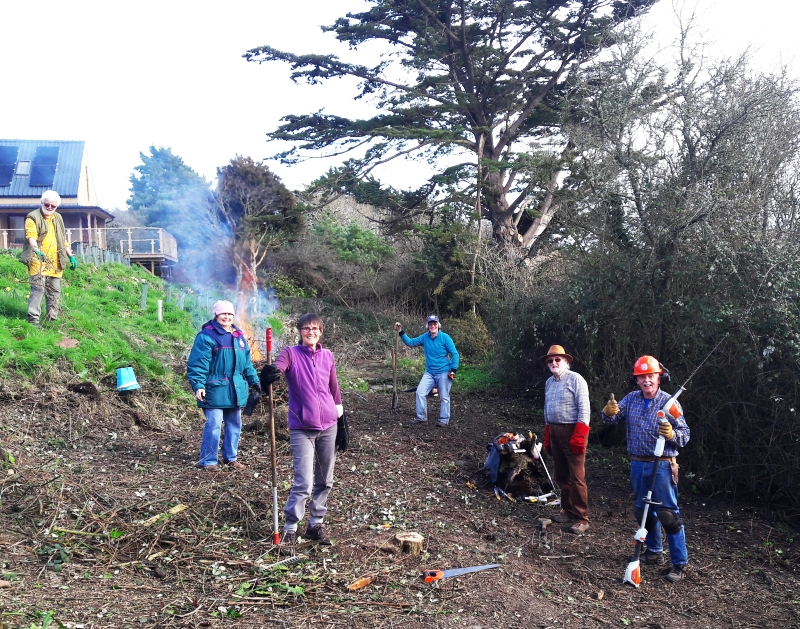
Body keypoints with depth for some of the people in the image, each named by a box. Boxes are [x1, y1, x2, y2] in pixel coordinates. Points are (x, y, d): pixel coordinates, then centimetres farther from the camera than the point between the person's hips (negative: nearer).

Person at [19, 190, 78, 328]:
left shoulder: (58, 218, 18)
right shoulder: (33, 217, -3)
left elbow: (63, 240, 24)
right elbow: (31, 237, -17)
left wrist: (71, 256, 19)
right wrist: (37, 250, -35)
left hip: (54, 262, 6)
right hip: (38, 260, -6)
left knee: (55, 290, 8)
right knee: (38, 287, -14)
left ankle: (52, 318, 17)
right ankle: (33, 319, -11)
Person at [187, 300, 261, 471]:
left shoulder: (239, 336, 13)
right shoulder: (206, 336, -9)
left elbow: (247, 363, 19)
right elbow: (198, 363, -14)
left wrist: (255, 381, 17)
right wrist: (198, 385, -22)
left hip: (236, 390, 7)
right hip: (215, 390, -7)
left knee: (235, 424, 14)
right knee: (214, 425, -6)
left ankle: (230, 457, 28)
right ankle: (208, 460, 7)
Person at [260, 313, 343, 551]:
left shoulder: (328, 356, 6)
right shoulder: (291, 353, -5)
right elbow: (278, 367, -27)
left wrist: (340, 415, 15)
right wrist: (270, 374, -51)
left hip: (328, 426, 4)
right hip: (302, 429, -4)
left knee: (325, 480, 12)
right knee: (304, 483, -8)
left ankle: (316, 524, 28)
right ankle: (289, 531, 7)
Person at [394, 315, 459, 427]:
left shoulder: (445, 337, -12)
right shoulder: (424, 337, 1)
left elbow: (455, 354, -11)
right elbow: (410, 342, 6)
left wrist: (453, 370, -15)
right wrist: (401, 333, -7)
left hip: (444, 373, -5)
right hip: (429, 372, 5)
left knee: (444, 397, 2)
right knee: (420, 392, -1)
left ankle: (444, 419, 14)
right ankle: (421, 417, 10)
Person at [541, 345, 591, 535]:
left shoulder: (575, 379, -9)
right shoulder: (549, 382, 14)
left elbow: (584, 410, -14)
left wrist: (578, 436, -20)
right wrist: (547, 437, 17)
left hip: (572, 431, -7)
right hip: (554, 431, 7)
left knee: (576, 477, -6)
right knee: (561, 475, 13)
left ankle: (581, 519, 1)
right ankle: (568, 510, 25)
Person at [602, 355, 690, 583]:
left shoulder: (669, 403, -10)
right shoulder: (631, 399, 2)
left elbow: (685, 435, -9)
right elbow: (611, 419, -1)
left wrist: (672, 434, -31)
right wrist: (609, 412, -24)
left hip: (662, 466, -5)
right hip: (637, 465, 6)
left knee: (668, 514, -4)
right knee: (643, 511, 17)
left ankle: (680, 564, 7)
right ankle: (654, 552, 35)